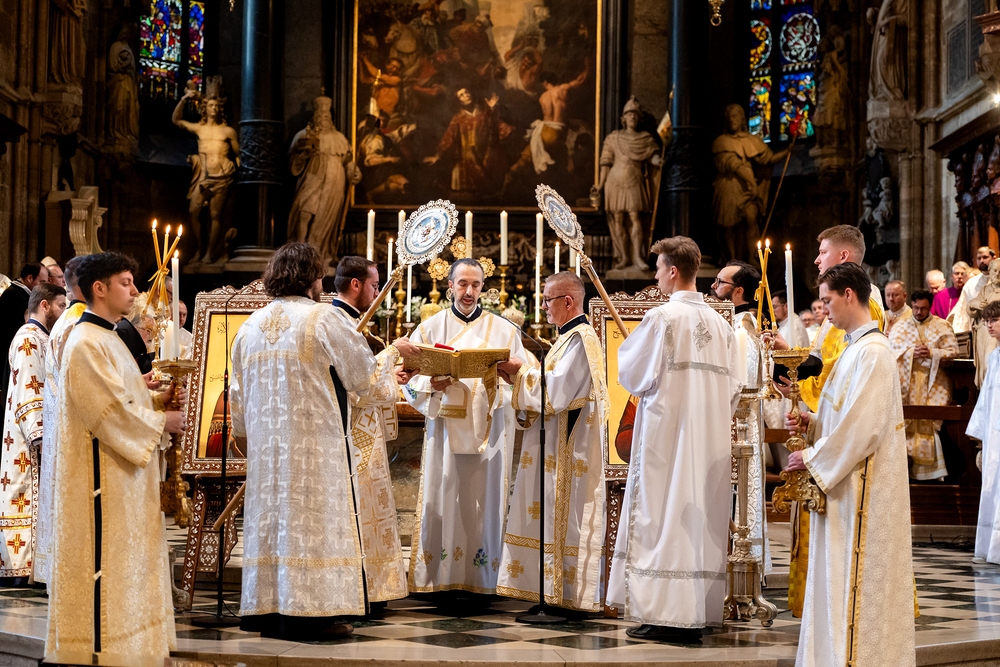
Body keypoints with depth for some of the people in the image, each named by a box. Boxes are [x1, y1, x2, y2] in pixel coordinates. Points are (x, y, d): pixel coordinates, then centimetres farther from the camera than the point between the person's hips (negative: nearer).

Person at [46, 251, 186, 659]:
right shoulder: (86, 344, -16)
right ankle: (100, 644, 3)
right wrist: (161, 423, -11)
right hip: (102, 473, -10)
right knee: (107, 557, -5)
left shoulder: (107, 339, 16)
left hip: (122, 474, 10)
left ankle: (113, 635, 21)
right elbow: (112, 412, -20)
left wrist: (159, 400, 5)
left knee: (128, 560, 13)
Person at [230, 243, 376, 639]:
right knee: (310, 518, -2)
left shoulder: (251, 326, 9)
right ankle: (305, 613, -1)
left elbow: (238, 391, 16)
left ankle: (265, 610, 13)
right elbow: (362, 374, -1)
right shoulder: (323, 320, -10)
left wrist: (242, 432, 29)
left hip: (265, 444, 6)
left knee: (270, 512, 10)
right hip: (315, 441, -6)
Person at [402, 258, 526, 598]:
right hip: (444, 427, 0)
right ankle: (438, 578, 4)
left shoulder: (503, 330, 8)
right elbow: (411, 381, 5)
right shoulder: (430, 328, 9)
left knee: (483, 500, -1)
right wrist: (432, 385, -15)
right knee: (442, 500, -2)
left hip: (487, 428, 0)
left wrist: (497, 382, -17)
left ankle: (481, 579, 5)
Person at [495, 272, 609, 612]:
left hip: (571, 455, -10)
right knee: (544, 519, 11)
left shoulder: (580, 340, -15)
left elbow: (554, 394, -22)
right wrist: (517, 376, 8)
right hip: (555, 453, 10)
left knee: (569, 524, -5)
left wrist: (522, 370, -10)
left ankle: (578, 595, 1)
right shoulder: (569, 338, 17)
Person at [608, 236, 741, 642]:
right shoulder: (720, 324, 8)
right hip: (710, 438, 6)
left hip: (666, 432, -6)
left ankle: (660, 615, -2)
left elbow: (633, 375, -5)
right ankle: (696, 615, 10)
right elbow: (732, 387, 9)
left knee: (661, 516, -2)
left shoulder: (662, 318, -10)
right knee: (700, 516, 8)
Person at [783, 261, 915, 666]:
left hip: (864, 488, -10)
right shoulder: (856, 347, 14)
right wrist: (812, 423, 5)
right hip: (846, 482, 10)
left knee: (855, 577, -4)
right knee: (839, 580, 14)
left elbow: (863, 426, -22)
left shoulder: (872, 352, -18)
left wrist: (813, 459, -14)